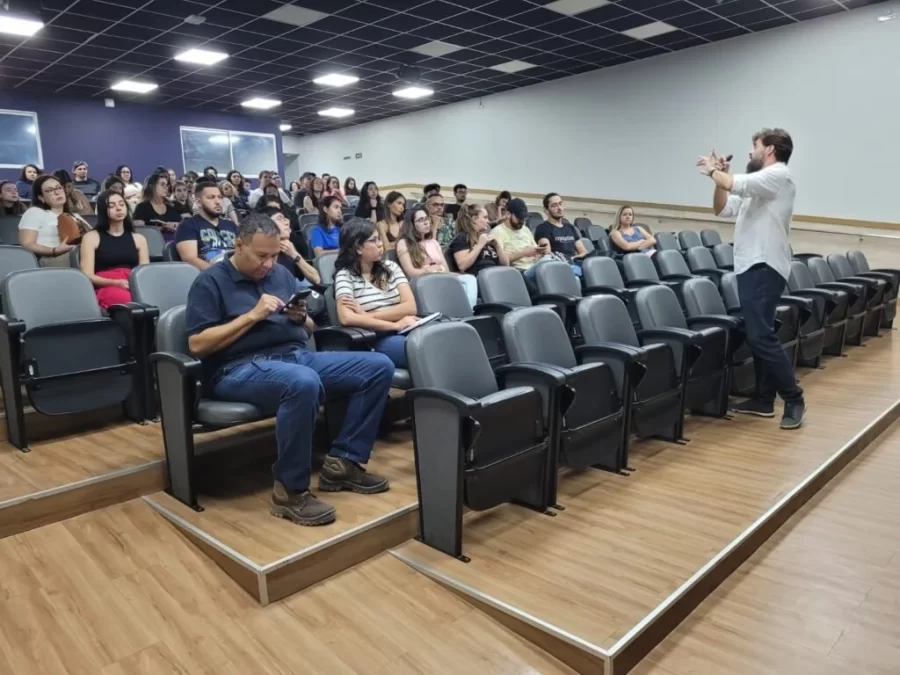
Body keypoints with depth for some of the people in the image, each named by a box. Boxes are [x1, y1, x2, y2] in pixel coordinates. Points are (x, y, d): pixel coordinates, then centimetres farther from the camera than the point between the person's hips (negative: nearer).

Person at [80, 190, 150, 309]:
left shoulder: (138, 239, 22)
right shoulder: (91, 237, 12)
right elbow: (88, 276, 4)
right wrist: (115, 282, -14)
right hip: (105, 288, -2)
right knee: (125, 299, -40)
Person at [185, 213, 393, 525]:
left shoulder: (281, 274, 19)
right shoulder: (210, 282, 1)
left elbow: (307, 330, 23)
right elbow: (197, 345, -9)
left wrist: (300, 318, -2)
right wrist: (252, 316, -13)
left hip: (297, 355, 7)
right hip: (241, 368, -7)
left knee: (379, 366, -8)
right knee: (304, 383, -41)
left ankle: (343, 462, -5)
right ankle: (289, 490, -23)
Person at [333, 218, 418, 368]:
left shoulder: (391, 267, 16)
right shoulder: (345, 275, 2)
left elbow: (410, 307, 3)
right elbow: (347, 318, -15)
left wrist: (367, 315, -6)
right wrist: (395, 325, -15)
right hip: (378, 340, -4)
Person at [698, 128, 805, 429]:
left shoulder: (778, 175, -9)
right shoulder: (757, 184, 20)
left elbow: (737, 184, -23)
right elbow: (723, 209, 20)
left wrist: (714, 171, -4)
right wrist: (718, 175, 9)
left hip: (764, 267, -10)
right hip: (750, 266, 10)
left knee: (762, 336, -14)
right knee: (756, 335, 11)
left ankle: (794, 400, -4)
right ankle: (764, 399, 18)